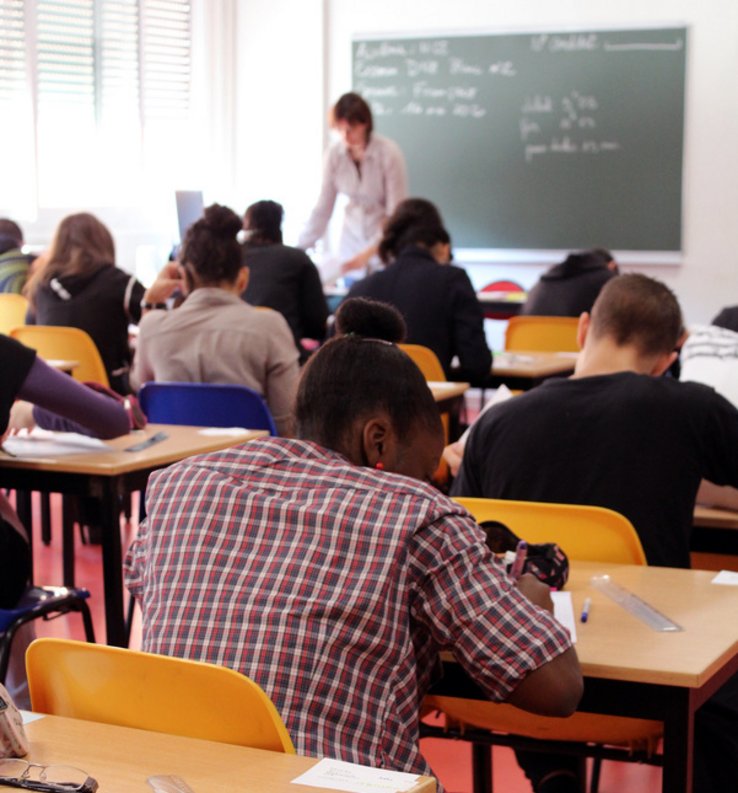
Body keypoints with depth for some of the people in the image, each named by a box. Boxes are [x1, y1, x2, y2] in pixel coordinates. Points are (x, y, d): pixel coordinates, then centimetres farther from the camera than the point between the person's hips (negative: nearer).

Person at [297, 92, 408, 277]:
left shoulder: (389, 153, -19)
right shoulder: (334, 155, -8)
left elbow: (396, 214, -18)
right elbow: (322, 208, -3)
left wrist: (369, 253, -25)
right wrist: (299, 249, -10)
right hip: (351, 240, 3)